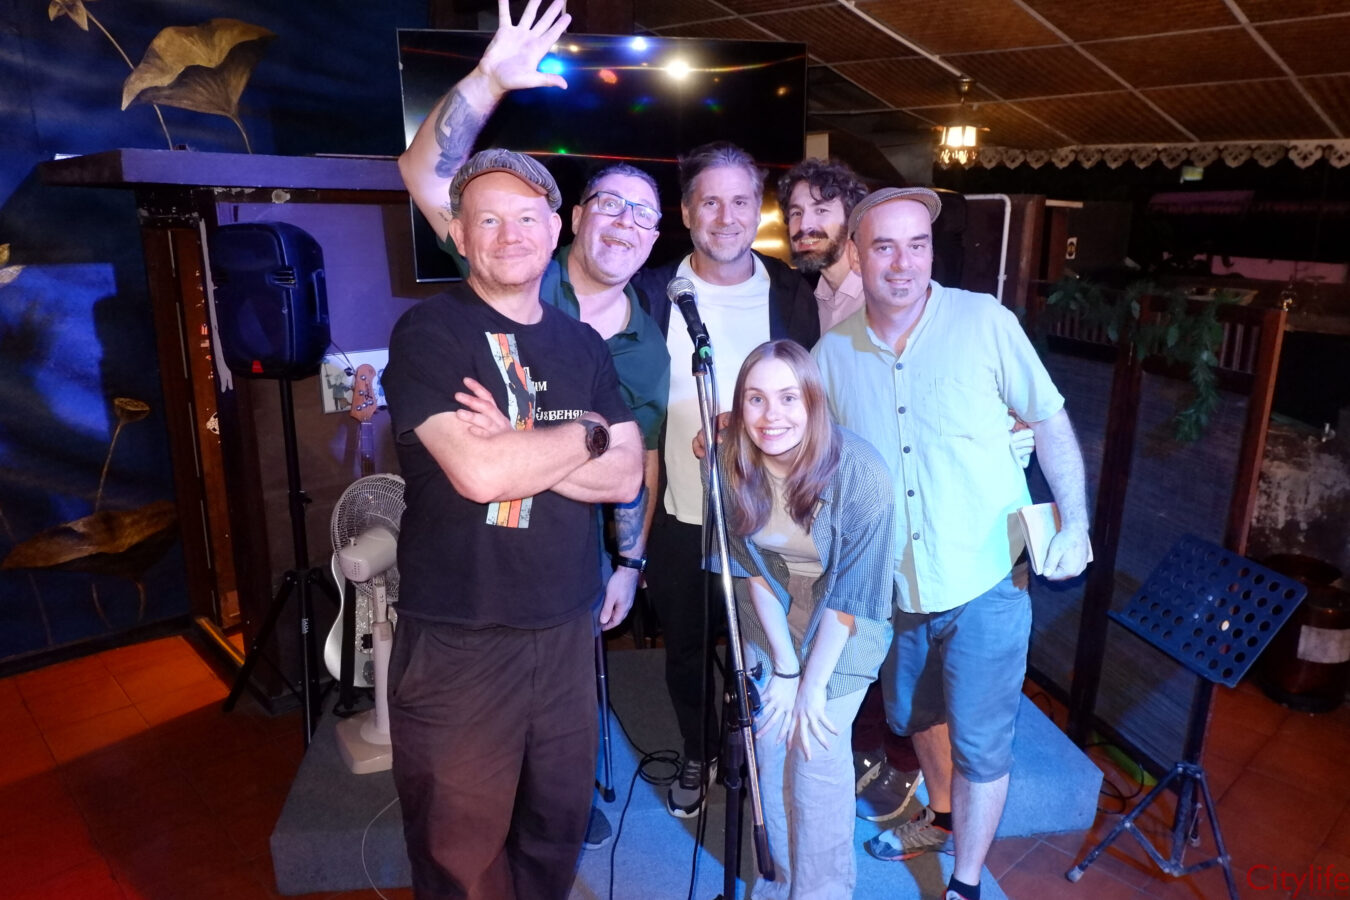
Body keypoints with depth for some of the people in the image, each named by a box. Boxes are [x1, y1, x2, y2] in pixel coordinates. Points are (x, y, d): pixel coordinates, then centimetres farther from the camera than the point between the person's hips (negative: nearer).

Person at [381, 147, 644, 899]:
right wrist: (587, 433, -7)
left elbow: (625, 477, 0)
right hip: (458, 637, -4)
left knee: (560, 823, 16)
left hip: (567, 629, 5)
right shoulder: (428, 334, -7)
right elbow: (478, 473, -21)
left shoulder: (583, 344, 10)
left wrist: (516, 448, -14)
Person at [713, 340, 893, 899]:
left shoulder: (860, 474, -27)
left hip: (842, 633, -3)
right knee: (770, 751, 7)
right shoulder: (731, 463, -17)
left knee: (817, 758, -5)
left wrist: (811, 685, -15)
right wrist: (782, 665, -11)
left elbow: (851, 595, -20)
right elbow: (749, 566, -9)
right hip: (770, 625, 4)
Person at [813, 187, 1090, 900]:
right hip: (895, 588, 4)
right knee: (914, 715, 24)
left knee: (979, 742, 7)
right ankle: (942, 816, 53)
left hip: (985, 582, -4)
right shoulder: (833, 353, -4)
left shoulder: (985, 322, -12)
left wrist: (1076, 522, -10)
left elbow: (1050, 422, -4)